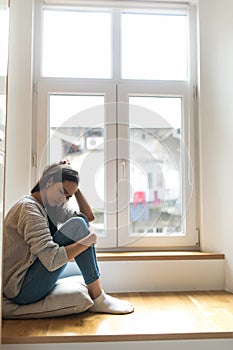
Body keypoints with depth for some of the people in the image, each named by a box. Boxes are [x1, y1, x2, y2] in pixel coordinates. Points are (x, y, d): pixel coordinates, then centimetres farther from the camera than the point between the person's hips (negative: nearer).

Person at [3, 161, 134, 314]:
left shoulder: (52, 207, 9)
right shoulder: (28, 207, -19)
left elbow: (88, 216, 11)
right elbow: (52, 260, -27)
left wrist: (76, 188, 3)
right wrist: (89, 239, -20)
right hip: (21, 290, -10)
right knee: (76, 225, -19)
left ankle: (92, 296, 9)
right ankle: (98, 299, -11)